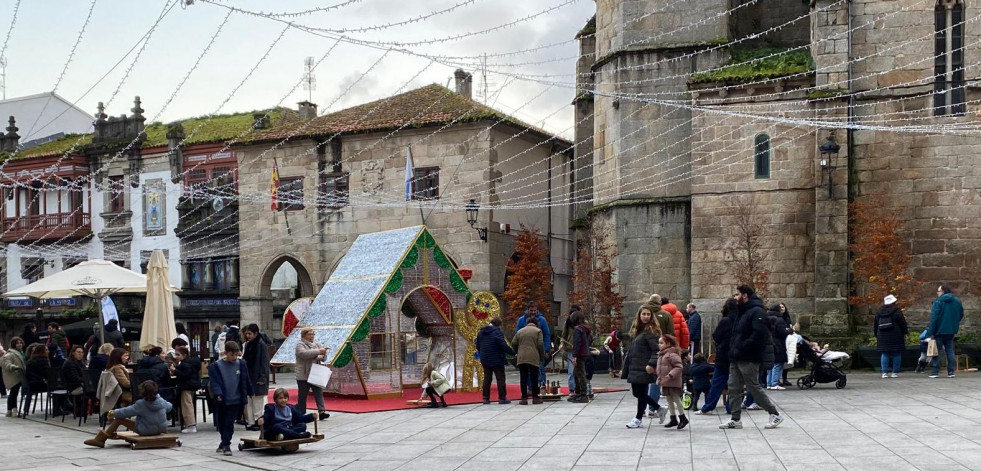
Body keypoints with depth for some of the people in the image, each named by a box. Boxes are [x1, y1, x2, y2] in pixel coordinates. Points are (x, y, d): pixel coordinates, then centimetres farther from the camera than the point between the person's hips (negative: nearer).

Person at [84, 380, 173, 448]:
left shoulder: (141, 404, -18)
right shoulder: (162, 401, -5)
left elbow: (125, 412, -12)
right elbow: (170, 407, 15)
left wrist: (113, 413, 5)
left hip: (146, 431, -6)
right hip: (161, 429, 6)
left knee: (119, 419, -3)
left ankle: (101, 439, -1)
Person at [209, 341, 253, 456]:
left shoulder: (241, 365, 2)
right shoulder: (216, 366, -5)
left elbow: (245, 381, 12)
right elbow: (215, 382, -11)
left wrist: (250, 392, 20)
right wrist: (218, 394, -26)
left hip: (235, 400, 0)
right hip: (221, 400, 0)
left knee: (229, 423, -3)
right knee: (221, 423, 11)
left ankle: (225, 444, 4)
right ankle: (225, 444, 29)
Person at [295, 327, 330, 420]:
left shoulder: (316, 344, 14)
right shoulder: (300, 345, -6)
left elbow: (324, 353, 10)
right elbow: (304, 353, -24)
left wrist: (321, 356, -14)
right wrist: (318, 351, -29)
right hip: (303, 376, -5)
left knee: (319, 393, -5)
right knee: (302, 395, 4)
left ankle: (321, 411, -11)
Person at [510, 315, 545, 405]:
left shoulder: (520, 331, 15)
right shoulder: (538, 331, 4)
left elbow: (513, 343, 11)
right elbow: (540, 344, -5)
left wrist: (517, 353, 24)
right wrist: (542, 356, 5)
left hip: (521, 358, 3)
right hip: (534, 358, -3)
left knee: (523, 378, 4)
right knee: (534, 378, 4)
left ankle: (524, 398, 3)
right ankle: (535, 397, 6)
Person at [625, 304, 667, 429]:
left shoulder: (651, 331, -9)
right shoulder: (637, 330, 16)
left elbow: (656, 350, -16)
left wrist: (652, 364, -25)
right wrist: (627, 366, 20)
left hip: (644, 368, -9)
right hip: (634, 367, 9)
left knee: (641, 393, 0)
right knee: (636, 393, 12)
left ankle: (638, 418, 12)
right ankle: (659, 409, 26)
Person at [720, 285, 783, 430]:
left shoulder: (756, 312, -13)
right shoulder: (741, 312, 18)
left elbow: (759, 334, -24)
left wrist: (743, 347, -22)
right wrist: (733, 347, 11)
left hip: (748, 359, -10)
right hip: (736, 358, 10)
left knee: (754, 388, -3)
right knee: (734, 388, 7)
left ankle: (775, 414, 10)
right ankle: (735, 419, 12)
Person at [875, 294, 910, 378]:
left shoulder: (879, 312, 11)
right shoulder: (897, 311, -5)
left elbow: (875, 325, 16)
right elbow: (903, 323, -5)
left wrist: (876, 335, 22)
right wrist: (905, 333, 7)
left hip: (882, 336, 4)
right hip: (895, 336, -4)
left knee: (884, 354, 6)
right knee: (896, 354, 3)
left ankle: (884, 372, -1)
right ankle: (895, 372, 2)